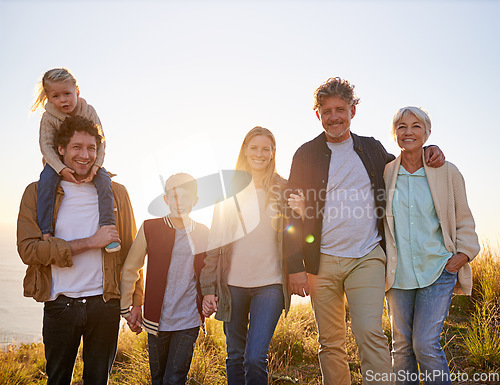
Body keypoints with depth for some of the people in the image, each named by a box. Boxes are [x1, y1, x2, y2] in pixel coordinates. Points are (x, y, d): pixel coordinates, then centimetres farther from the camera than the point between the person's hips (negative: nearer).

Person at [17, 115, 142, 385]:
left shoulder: (116, 193, 6)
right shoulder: (38, 193, 1)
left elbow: (130, 250, 8)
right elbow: (28, 249, -9)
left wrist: (135, 302, 3)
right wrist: (90, 243, -14)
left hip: (105, 304, 1)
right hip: (59, 304, -1)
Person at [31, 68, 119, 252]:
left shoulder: (88, 111, -12)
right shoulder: (49, 117, -13)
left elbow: (100, 140, -11)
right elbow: (46, 145, -16)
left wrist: (95, 165, -27)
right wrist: (61, 169, -31)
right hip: (59, 161, -1)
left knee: (104, 179, -26)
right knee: (46, 180, -30)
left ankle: (107, 226, -21)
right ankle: (45, 232, -25)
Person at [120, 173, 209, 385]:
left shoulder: (203, 234, 1)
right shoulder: (150, 229, -4)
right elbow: (130, 270, 5)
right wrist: (127, 309, 8)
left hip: (189, 322, 0)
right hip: (157, 321, 0)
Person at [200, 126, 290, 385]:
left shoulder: (283, 190, 5)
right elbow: (215, 242, 6)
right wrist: (209, 288, 1)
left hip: (270, 284, -1)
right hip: (233, 283, 2)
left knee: (255, 357, -11)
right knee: (235, 356, 11)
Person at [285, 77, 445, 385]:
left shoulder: (372, 149, 11)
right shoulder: (306, 155, 5)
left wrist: (427, 152, 8)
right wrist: (296, 266, -4)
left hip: (367, 258, 0)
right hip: (322, 261, 0)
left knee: (370, 334, -12)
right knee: (331, 343, 6)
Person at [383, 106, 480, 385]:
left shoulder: (447, 172, 3)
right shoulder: (384, 173, 4)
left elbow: (463, 218, 10)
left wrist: (465, 252, -4)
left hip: (438, 270, -2)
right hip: (399, 273, 2)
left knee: (425, 344, -10)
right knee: (402, 346, 6)